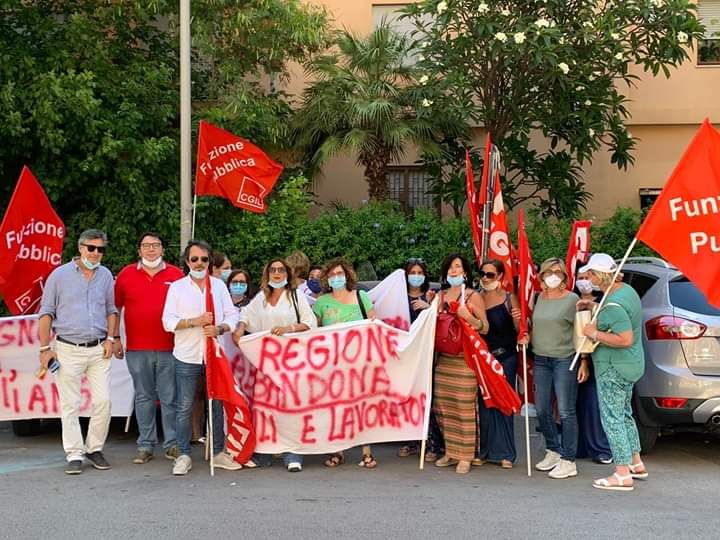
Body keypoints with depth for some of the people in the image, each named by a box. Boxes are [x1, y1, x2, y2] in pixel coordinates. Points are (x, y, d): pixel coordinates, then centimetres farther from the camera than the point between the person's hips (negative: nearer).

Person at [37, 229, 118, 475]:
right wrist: (45, 348, -2)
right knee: (70, 404, 1)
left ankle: (95, 449, 15)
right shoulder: (60, 275, 0)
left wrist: (110, 338, 4)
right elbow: (46, 313, 2)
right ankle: (75, 454, 9)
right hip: (68, 350, -3)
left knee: (103, 401, -1)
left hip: (98, 349, 3)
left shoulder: (106, 275, 9)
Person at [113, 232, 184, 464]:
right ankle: (145, 446, 18)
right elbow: (115, 308, 12)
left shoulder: (176, 275, 4)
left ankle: (172, 444, 11)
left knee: (170, 398, 1)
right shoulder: (126, 274, 7)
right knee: (143, 398, 9)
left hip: (169, 348, -1)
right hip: (137, 349, 1)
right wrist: (115, 338, 7)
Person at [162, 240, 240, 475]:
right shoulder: (177, 287, 3)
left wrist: (220, 328, -14)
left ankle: (219, 452, 18)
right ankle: (184, 455, 12)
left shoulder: (219, 285, 9)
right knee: (185, 408, 2)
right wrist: (196, 321, -16)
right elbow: (168, 322, -4)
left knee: (218, 405, 7)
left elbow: (232, 316, 6)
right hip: (187, 357, -2)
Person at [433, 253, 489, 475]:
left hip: (465, 359, -5)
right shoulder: (441, 296, 14)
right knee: (443, 405, 4)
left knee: (464, 406, -6)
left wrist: (468, 316, -18)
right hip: (444, 358, 5)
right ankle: (450, 451, 18)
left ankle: (465, 456, 2)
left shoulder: (474, 296, 0)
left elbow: (485, 328, -2)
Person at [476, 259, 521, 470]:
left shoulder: (509, 298, -1)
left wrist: (518, 319, -21)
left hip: (505, 357, -3)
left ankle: (505, 453, 8)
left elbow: (519, 329, -1)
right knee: (484, 403, 5)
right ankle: (485, 450, 15)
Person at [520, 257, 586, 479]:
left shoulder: (572, 299, -4)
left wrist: (583, 362, -11)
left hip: (565, 359, -6)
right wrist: (526, 337, 2)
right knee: (542, 411, 10)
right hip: (541, 359, 6)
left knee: (566, 412, -3)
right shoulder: (540, 298, 11)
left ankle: (568, 461, 4)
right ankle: (553, 451, 28)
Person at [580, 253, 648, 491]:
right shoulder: (627, 290, 6)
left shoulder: (613, 305, -25)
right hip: (630, 365, 10)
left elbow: (625, 339, -30)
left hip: (613, 369, -10)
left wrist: (596, 334, -19)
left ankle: (623, 475, 1)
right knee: (624, 414, 21)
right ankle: (636, 464, 32)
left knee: (612, 418, -3)